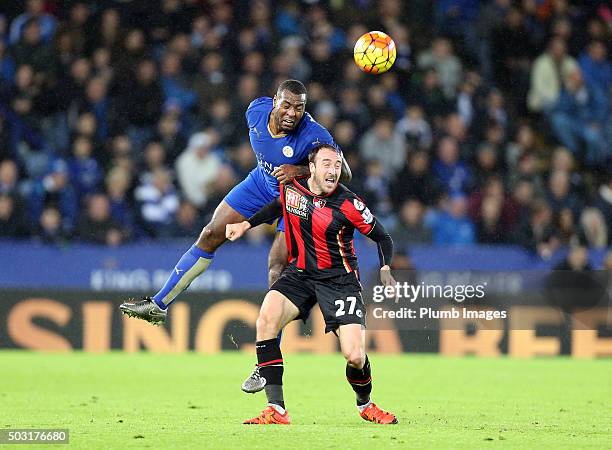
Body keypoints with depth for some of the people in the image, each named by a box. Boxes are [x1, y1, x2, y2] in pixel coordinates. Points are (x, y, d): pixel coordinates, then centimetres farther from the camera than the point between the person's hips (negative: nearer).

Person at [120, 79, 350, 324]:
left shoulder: (314, 136, -36)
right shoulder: (257, 109, -21)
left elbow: (344, 173, -29)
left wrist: (300, 171, -41)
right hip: (262, 181, 5)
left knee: (276, 270, -15)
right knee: (210, 236, 5)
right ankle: (159, 304, 15)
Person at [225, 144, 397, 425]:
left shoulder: (348, 204, -14)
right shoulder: (290, 187, -4)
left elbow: (382, 236, -1)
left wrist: (385, 269, -16)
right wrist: (246, 224, 16)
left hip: (339, 278, -3)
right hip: (299, 273, 3)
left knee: (355, 355, -15)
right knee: (267, 318, -24)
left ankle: (365, 404, 22)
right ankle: (276, 410, -20)